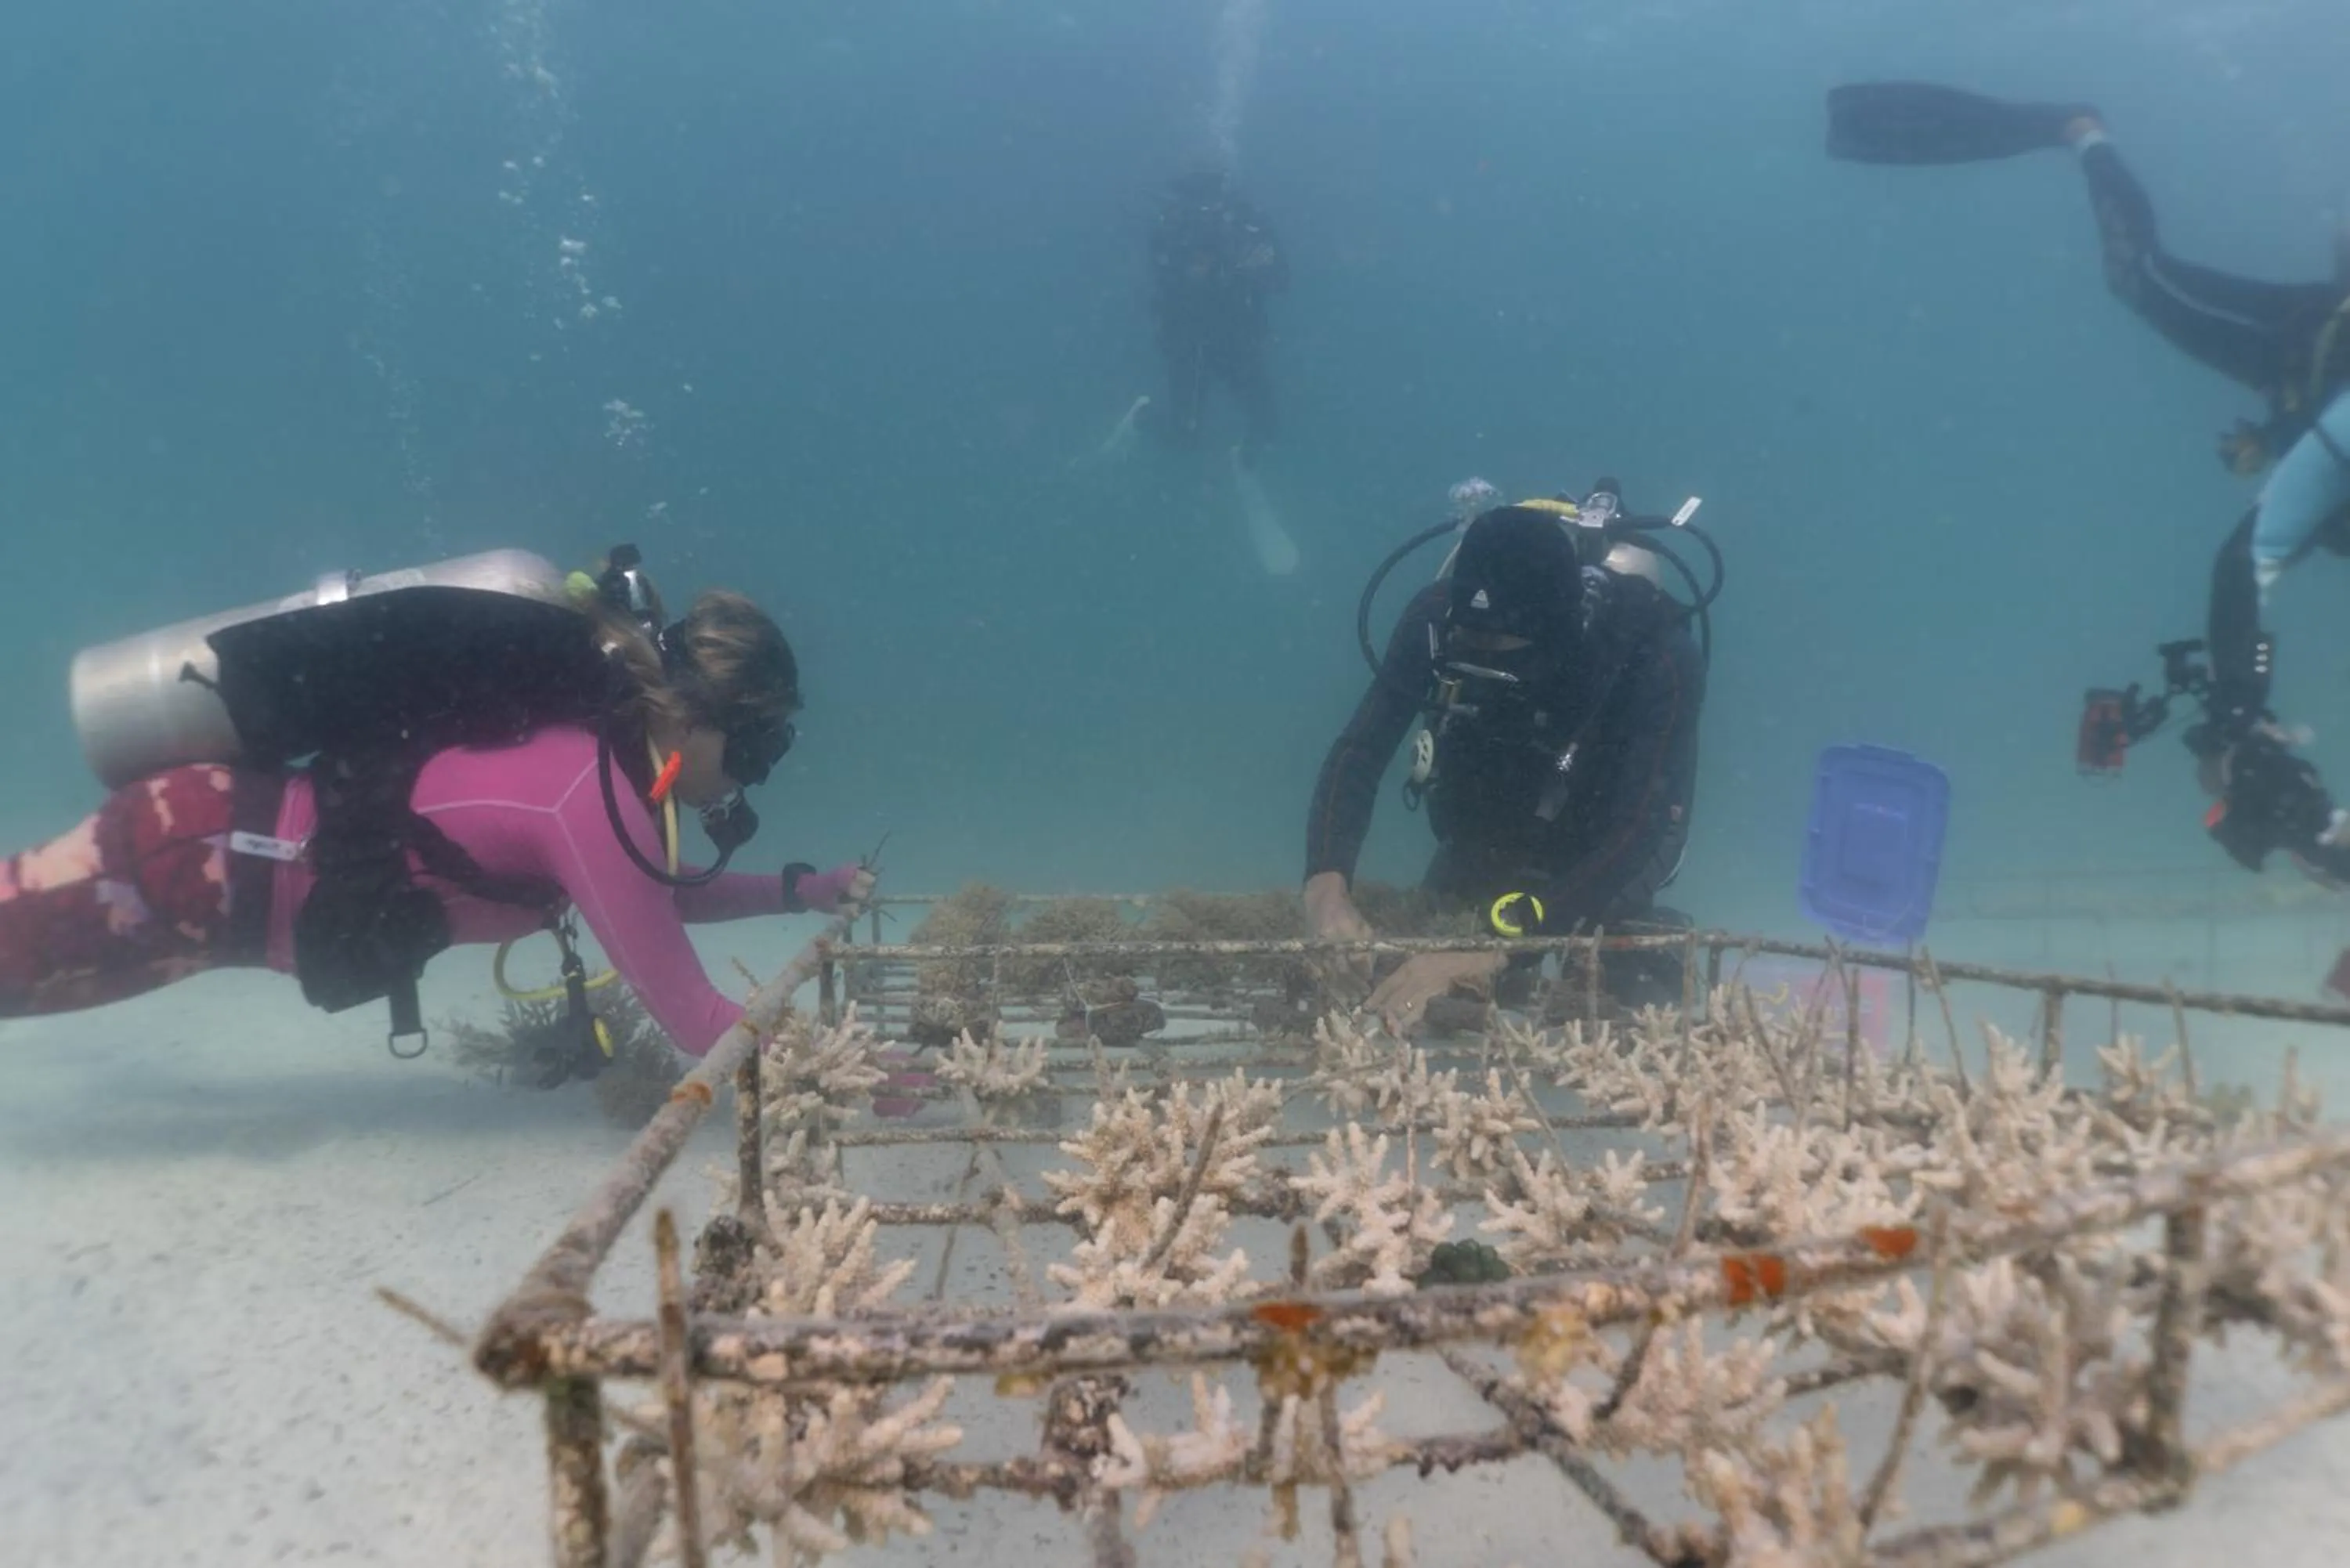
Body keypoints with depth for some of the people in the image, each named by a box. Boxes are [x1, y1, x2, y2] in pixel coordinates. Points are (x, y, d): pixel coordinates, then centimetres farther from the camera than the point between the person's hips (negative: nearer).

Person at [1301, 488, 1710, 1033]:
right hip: (1480, 841, 2)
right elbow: (1359, 750, -26)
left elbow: (1639, 831, -41)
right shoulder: (1438, 616, -28)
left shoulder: (1657, 652, -36)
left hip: (1602, 859, -2)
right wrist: (1327, 885, -44)